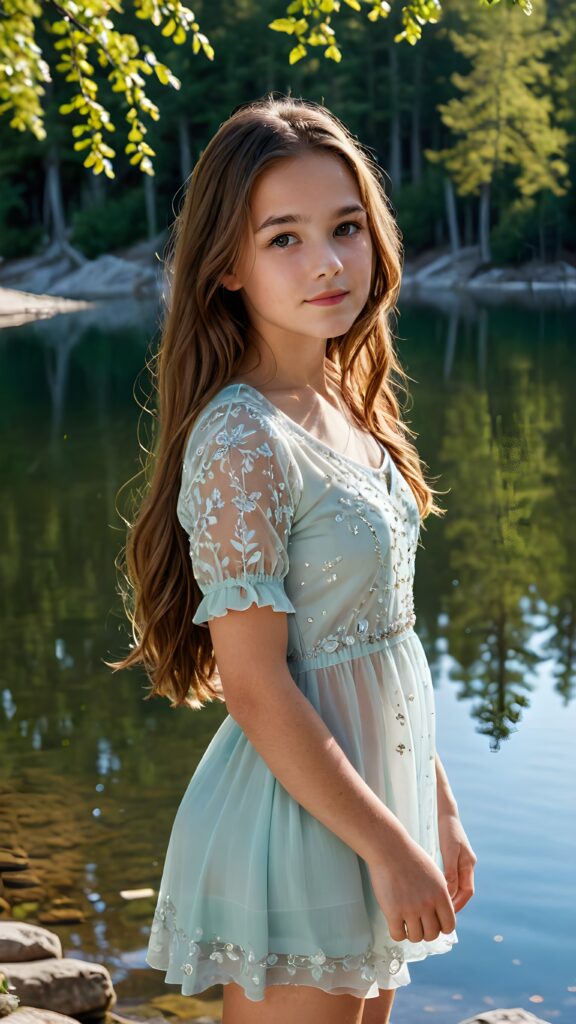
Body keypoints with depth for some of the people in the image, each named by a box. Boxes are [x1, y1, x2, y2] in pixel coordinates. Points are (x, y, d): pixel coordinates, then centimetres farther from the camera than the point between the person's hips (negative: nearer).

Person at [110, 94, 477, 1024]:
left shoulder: (347, 406, 5)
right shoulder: (242, 443, -21)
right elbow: (254, 686, -21)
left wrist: (437, 808, 14)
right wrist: (390, 845, -16)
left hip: (370, 798, 8)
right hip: (297, 827, -8)